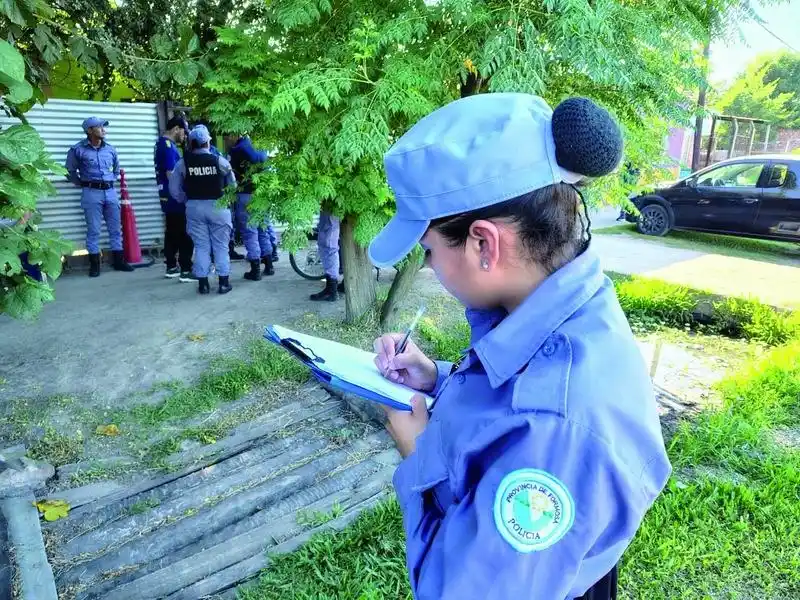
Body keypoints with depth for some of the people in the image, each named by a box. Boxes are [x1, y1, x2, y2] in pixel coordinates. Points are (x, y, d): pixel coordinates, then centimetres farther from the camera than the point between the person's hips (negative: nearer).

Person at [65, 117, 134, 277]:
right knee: (93, 230, 0)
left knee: (115, 229, 7)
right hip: (92, 193, -4)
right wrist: (83, 184, 4)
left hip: (110, 192, 4)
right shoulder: (78, 149, -2)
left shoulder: (110, 149, 10)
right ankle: (94, 264, 6)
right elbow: (70, 171, 6)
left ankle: (118, 261, 15)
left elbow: (117, 168, 27)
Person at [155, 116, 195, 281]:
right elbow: (171, 175, -22)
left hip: (168, 196, 10)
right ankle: (186, 271, -4)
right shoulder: (168, 146, -16)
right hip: (175, 197, -10)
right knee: (185, 235, -6)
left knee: (172, 233, 13)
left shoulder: (162, 143, 16)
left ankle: (171, 267, 19)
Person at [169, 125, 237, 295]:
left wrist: (186, 200, 14)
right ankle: (224, 283, 7)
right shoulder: (219, 161, -8)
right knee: (221, 246, 6)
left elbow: (175, 189, 0)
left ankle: (203, 283, 10)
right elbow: (232, 184, -2)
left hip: (194, 207, 2)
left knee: (201, 246, 8)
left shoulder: (183, 163, -4)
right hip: (217, 206, -2)